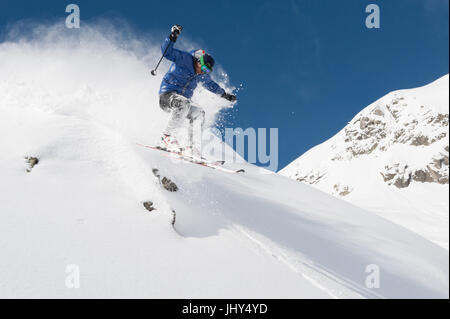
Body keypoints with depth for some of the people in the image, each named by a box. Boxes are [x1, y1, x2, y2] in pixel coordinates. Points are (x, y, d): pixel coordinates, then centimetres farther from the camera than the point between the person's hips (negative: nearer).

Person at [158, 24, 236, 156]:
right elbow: (167, 51, -19)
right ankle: (167, 137, -38)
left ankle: (191, 146, -4)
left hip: (182, 102, 8)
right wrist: (172, 37, -33)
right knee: (183, 103, -35)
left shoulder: (203, 75, 14)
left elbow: (211, 85, 34)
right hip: (167, 95, -8)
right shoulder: (184, 58, -8)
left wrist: (225, 94, 41)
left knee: (199, 113, -2)